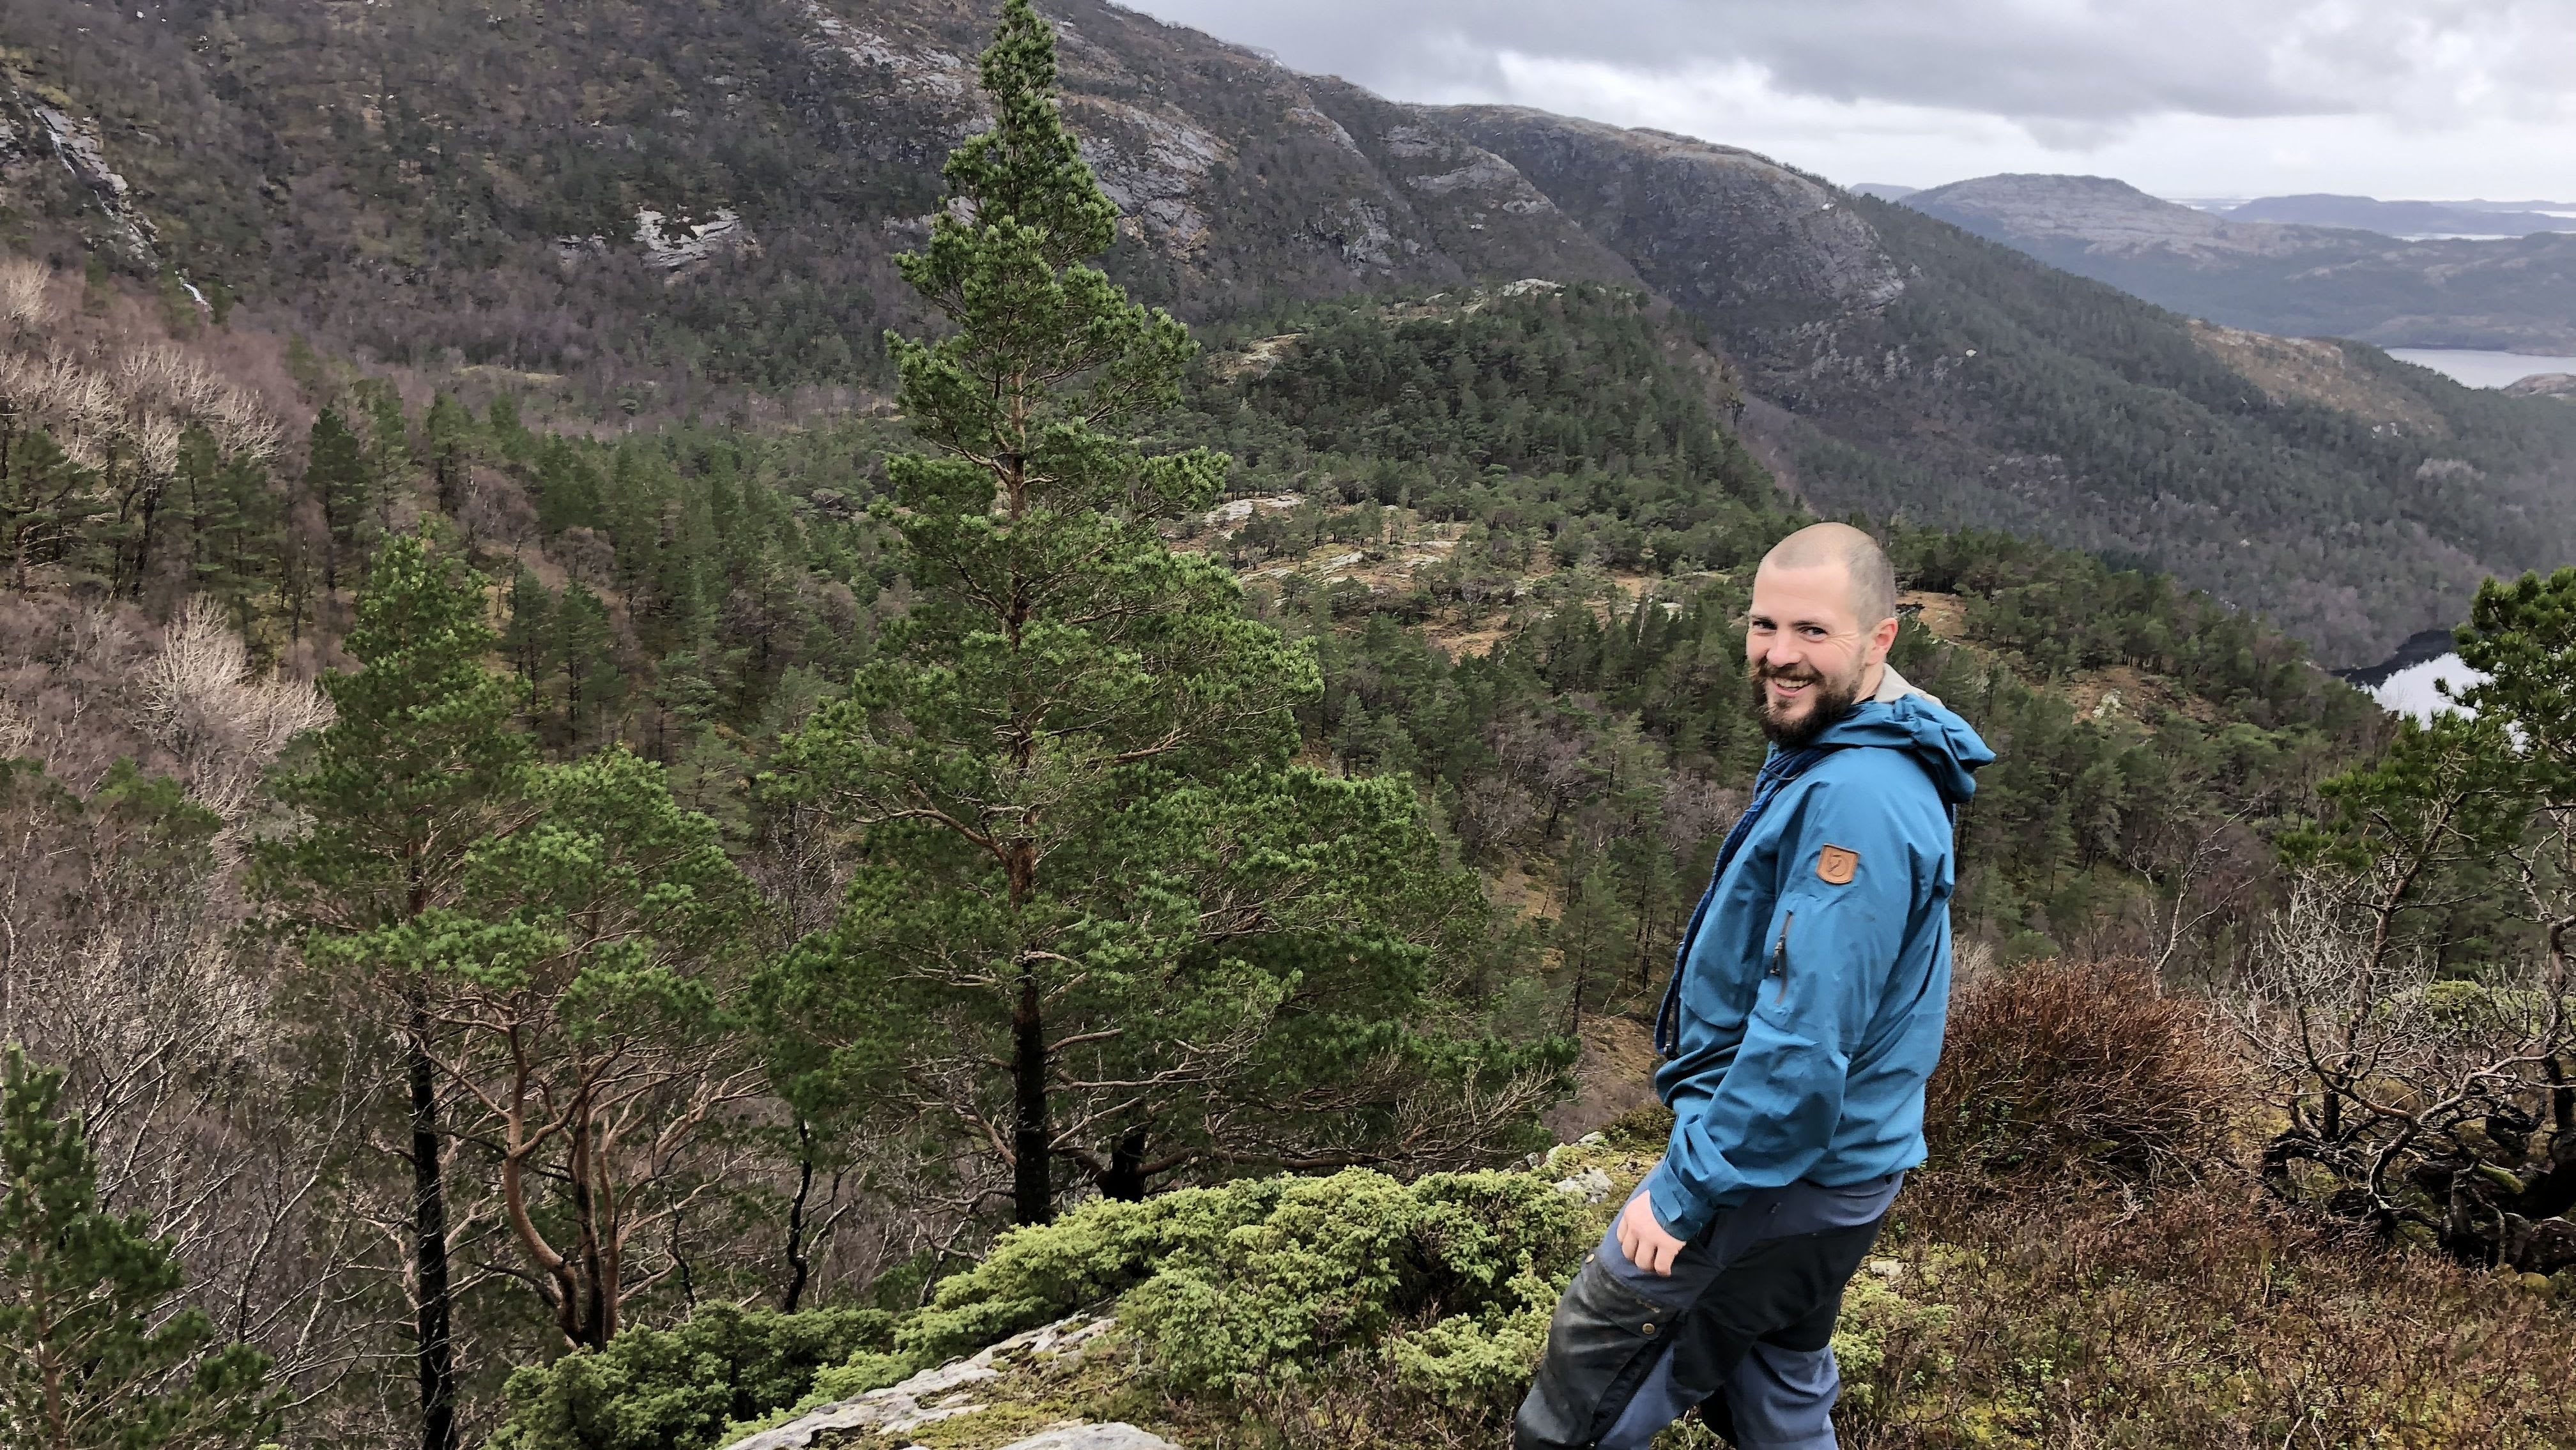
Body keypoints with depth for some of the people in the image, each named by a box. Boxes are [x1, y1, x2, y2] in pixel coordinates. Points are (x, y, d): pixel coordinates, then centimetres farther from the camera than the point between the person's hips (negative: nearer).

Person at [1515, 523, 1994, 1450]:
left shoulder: (1855, 801, -28)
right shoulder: (1834, 759, 7)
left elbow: (1804, 1042, -31)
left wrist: (1683, 1193, -23)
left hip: (1781, 1187, -10)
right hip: (1827, 1170, 10)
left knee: (1591, 1372, 6)